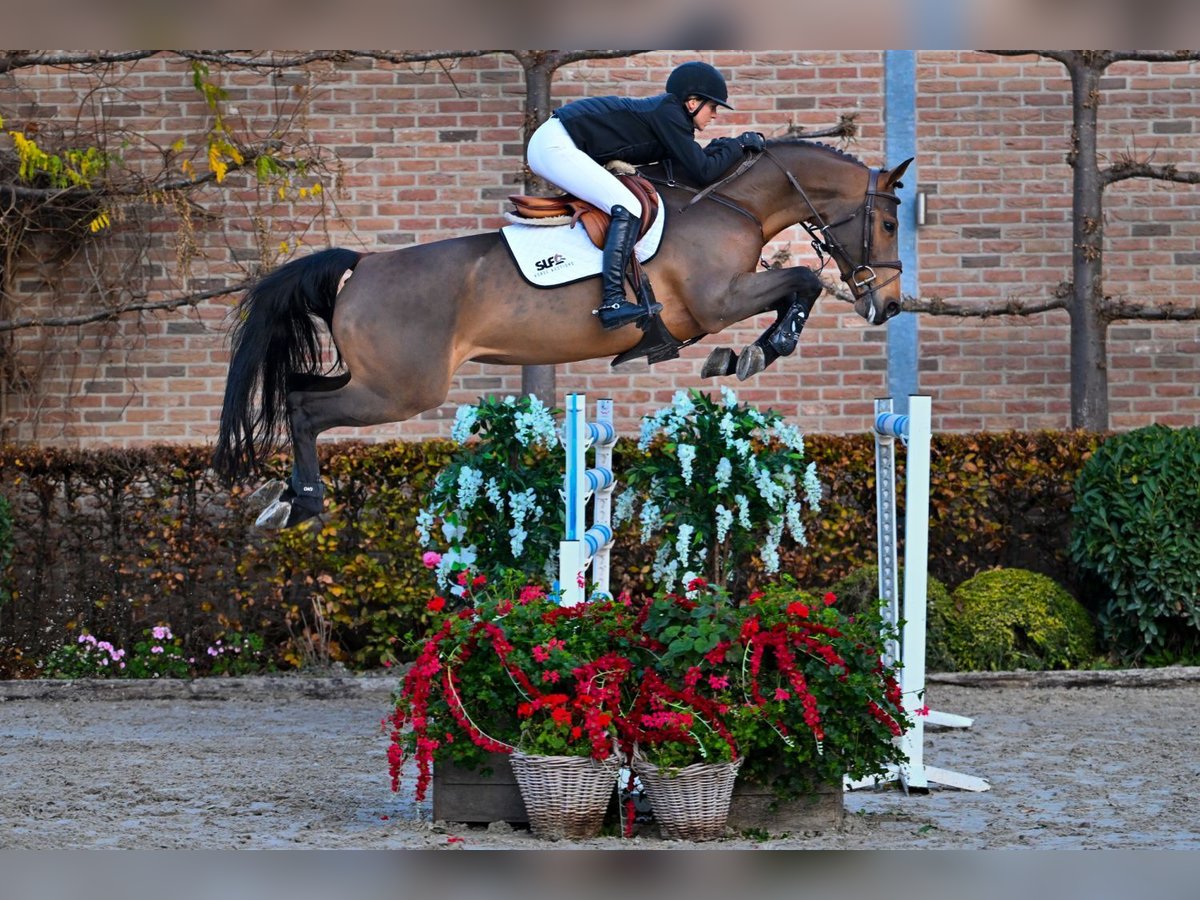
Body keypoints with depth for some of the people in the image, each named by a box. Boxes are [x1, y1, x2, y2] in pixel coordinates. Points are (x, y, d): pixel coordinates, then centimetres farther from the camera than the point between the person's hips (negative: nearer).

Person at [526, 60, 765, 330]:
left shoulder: (667, 111, 15)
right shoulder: (668, 113, -13)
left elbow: (684, 167, 20)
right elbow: (702, 172, -15)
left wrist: (724, 146, 12)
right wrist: (738, 144, -3)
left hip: (551, 145, 11)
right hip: (555, 146, -11)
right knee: (627, 207, -20)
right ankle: (612, 302, -27)